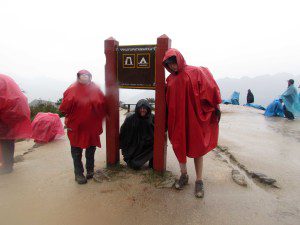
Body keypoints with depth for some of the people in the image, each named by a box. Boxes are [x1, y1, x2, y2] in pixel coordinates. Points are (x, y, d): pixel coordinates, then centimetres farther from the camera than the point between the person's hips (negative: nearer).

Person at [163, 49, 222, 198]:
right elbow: (168, 101, 13)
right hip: (177, 118, 4)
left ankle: (199, 181, 20)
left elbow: (210, 88, -7)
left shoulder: (195, 72, -4)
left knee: (197, 147, 5)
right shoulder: (170, 79, 9)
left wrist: (216, 107, -12)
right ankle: (184, 175, 31)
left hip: (194, 117, -4)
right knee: (179, 146, 11)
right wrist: (169, 120, 11)